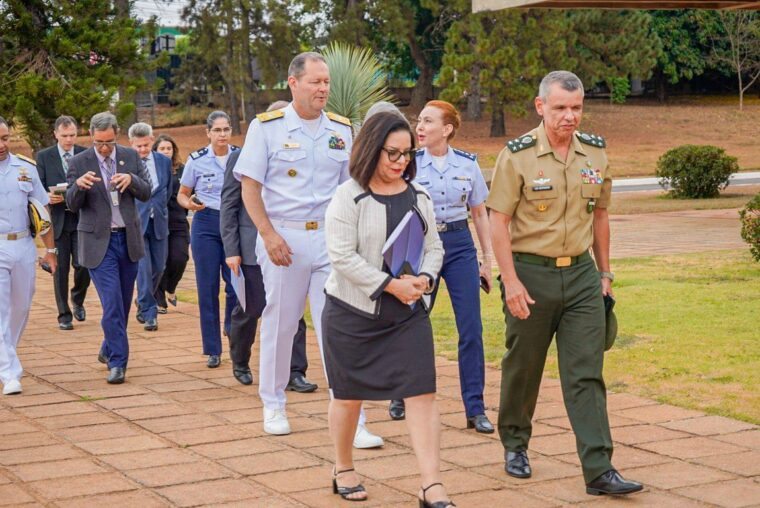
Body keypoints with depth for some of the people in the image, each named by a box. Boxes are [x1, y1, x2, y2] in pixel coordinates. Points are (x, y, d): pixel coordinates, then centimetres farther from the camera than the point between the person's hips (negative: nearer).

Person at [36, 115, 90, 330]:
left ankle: (78, 300, 24)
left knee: (83, 265, -6)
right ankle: (64, 315, 12)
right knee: (61, 269, 3)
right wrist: (48, 197, -20)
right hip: (57, 220, 0)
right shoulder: (44, 156, 4)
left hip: (82, 220, 0)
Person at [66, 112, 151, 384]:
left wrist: (131, 179, -19)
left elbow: (146, 194, 2)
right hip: (99, 242, -4)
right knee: (112, 303, -11)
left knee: (123, 302, 14)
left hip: (128, 239, 4)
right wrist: (78, 185, -28)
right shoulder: (79, 162, -5)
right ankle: (117, 362, -7)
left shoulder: (130, 156, 4)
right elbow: (73, 205, -7)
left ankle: (109, 350, 33)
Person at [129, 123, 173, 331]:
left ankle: (143, 302, 33)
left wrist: (159, 208, 11)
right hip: (135, 222, -5)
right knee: (143, 267, -9)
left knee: (158, 267, 10)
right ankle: (148, 312, -4)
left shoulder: (164, 161, 7)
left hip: (158, 221, 5)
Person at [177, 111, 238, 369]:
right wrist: (190, 204, -14)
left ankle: (232, 328, 22)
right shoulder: (196, 160, -1)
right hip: (206, 224, -1)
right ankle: (213, 350, 9)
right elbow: (182, 194, 8)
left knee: (236, 283, -8)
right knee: (207, 288, 1)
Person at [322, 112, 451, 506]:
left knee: (422, 393, -6)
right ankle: (343, 471, 32)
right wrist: (391, 284, -20)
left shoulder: (418, 196, 7)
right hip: (352, 312, -4)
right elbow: (342, 256, -17)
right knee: (348, 395, 10)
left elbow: (433, 247, 12)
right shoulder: (349, 197, -10)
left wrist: (425, 278, -9)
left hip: (408, 313, 4)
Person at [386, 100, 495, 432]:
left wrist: (487, 259, 9)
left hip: (460, 246, 1)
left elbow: (479, 214, 10)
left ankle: (475, 409, 3)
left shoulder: (468, 164, 1)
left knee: (471, 329, -4)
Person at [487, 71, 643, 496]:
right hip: (531, 274, -3)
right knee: (523, 368, 11)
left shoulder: (595, 152, 5)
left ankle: (599, 469, -3)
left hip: (581, 273, 3)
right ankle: (515, 445, 32)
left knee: (587, 374, -2)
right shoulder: (517, 155, -9)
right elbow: (499, 222, -9)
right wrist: (511, 281, -15)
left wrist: (605, 272, 14)